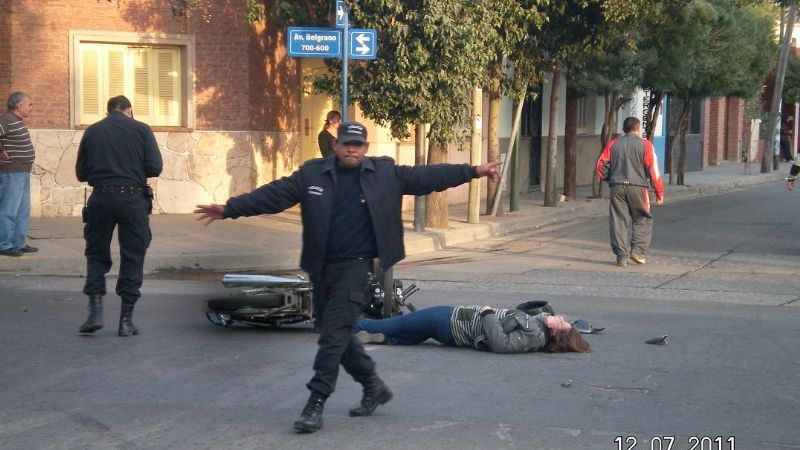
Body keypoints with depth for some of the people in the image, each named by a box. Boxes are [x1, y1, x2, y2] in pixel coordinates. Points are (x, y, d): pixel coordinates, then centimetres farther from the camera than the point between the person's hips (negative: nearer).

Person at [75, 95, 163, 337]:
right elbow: (155, 167, -5)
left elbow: (81, 173, 9)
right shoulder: (141, 129, 1)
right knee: (132, 258, 7)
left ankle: (95, 310, 2)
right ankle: (126, 320, 7)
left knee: (96, 254, 15)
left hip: (101, 198, 2)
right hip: (133, 198, -1)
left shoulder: (92, 132, 8)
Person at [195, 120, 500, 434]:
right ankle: (374, 387, 31)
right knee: (337, 334, 13)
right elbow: (274, 194, 0)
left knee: (334, 334, -10)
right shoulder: (312, 173, 3)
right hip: (321, 267, 4)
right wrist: (230, 209, -7)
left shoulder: (385, 173, 1)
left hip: (354, 266, -4)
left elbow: (427, 176, 2)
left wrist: (473, 172, -1)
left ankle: (316, 404, -5)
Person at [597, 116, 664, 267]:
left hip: (617, 187, 2)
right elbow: (653, 169, -2)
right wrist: (659, 193, 1)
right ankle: (638, 251, -1)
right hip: (638, 187, -2)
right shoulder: (644, 144, 2)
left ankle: (622, 256, 3)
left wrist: (606, 178, 23)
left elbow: (601, 164, 6)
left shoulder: (613, 144, 10)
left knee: (619, 221, 5)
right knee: (643, 220, 11)